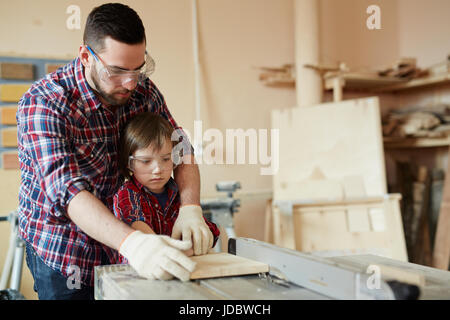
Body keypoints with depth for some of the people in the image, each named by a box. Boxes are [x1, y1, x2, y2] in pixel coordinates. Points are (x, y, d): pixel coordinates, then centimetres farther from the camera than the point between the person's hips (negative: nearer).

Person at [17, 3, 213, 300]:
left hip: (118, 246, 5)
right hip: (62, 251, -4)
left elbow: (181, 151, -5)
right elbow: (67, 190, -36)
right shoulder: (41, 104, -25)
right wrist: (132, 242, -52)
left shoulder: (143, 91, -9)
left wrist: (190, 209, -25)